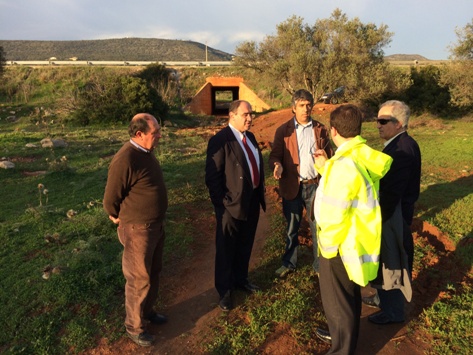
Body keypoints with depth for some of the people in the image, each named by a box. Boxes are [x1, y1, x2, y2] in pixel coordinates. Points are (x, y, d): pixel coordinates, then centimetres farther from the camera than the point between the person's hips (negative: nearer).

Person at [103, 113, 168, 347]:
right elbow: (110, 200, -17)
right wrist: (123, 220, 0)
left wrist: (157, 221, 17)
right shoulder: (125, 160, -26)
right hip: (138, 230, -8)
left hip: (156, 225, 9)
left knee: (153, 272, 23)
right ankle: (134, 326, 29)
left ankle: (147, 311, 44)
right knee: (139, 279, 8)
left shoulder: (146, 151, 3)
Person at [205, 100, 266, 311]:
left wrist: (260, 194, 10)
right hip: (232, 205, -7)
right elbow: (212, 177, -18)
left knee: (245, 246, 22)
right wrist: (223, 205, -19)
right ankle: (225, 291, 29)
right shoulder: (220, 141, -17)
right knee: (226, 249, 11)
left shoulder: (250, 137, 8)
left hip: (253, 202, 8)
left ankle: (240, 279, 44)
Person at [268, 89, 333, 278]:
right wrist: (277, 165, -26)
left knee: (318, 226, 10)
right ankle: (289, 263, 32)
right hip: (292, 186, -1)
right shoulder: (283, 130, -1)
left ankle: (320, 264, 27)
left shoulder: (320, 129, 4)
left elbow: (329, 155, 5)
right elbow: (274, 155, -4)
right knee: (292, 227, 14)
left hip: (316, 185, 1)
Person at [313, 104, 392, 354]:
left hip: (341, 245, -9)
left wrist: (327, 247, -13)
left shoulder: (344, 165, -29)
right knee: (350, 295, 27)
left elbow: (334, 215, -26)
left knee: (337, 301, 12)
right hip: (357, 239, 9)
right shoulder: (364, 156, -1)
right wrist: (325, 166, 9)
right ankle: (344, 335, 50)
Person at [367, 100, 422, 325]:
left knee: (391, 263, 8)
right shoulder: (399, 144, 5)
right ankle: (383, 298, 44)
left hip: (392, 216, -9)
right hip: (388, 213, 9)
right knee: (384, 260, 24)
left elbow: (391, 193, -28)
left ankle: (393, 312, 27)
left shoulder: (403, 149, -26)